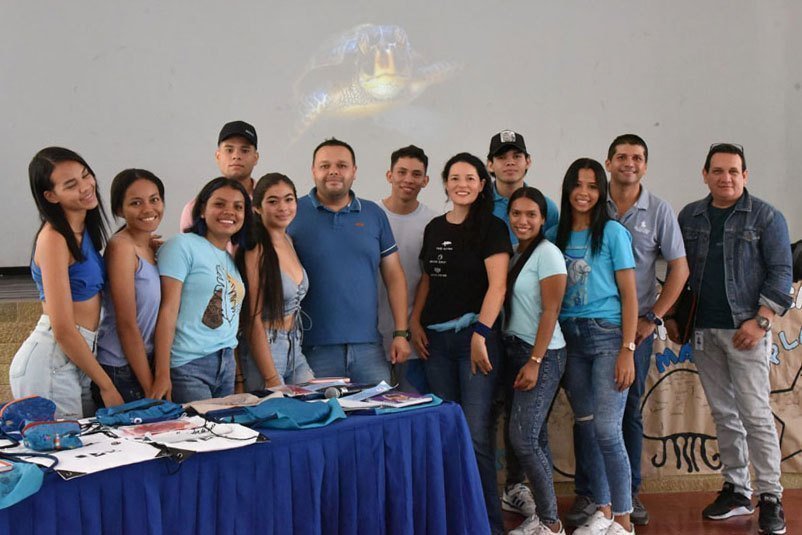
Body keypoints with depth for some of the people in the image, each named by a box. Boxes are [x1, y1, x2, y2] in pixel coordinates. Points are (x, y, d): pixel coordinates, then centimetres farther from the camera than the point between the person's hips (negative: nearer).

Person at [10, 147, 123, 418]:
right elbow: (63, 329, -17)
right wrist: (106, 386, -10)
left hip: (78, 357, 9)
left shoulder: (84, 229, 10)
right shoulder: (54, 238, -15)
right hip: (50, 363, -9)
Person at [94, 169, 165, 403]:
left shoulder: (154, 246, 9)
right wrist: (151, 391, -14)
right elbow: (127, 325, -16)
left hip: (147, 364, 7)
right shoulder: (122, 246, -14)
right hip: (120, 372, -7)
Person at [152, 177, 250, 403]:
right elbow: (168, 310, -11)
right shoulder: (182, 246, -4)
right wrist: (162, 375, -18)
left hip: (227, 365, 7)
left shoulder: (232, 259, 18)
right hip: (188, 366, -7)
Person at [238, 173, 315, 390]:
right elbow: (253, 319, -16)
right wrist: (271, 378, -18)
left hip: (294, 348, 8)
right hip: (264, 349, -8)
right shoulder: (256, 250, -15)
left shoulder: (288, 241, 9)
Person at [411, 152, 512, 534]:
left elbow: (497, 285, -11)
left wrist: (480, 334, -18)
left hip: (476, 335, -6)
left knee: (476, 433, -9)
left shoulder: (492, 228, -3)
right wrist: (415, 321, 8)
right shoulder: (434, 228, 14)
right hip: (436, 338, 6)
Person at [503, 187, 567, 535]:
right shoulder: (514, 254, 12)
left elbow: (550, 312, -14)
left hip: (542, 354, -7)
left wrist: (534, 362, -18)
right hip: (515, 350, 7)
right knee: (534, 436, 10)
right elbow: (508, 306, 11)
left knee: (523, 437, -10)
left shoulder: (547, 253, -10)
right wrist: (520, 358, 6)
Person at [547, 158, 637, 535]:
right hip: (569, 338, 5)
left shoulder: (613, 232, -3)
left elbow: (629, 295, -5)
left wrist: (627, 350, -11)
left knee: (606, 430, -7)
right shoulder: (556, 235, 9)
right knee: (586, 429, 9)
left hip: (606, 336, -4)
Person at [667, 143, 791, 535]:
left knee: (755, 414, -6)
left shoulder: (766, 217, -2)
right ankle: (736, 491, 19)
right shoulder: (690, 216, 11)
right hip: (702, 330, 4)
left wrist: (761, 320, -13)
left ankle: (770, 498, 1)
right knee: (723, 414, 10)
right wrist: (672, 315, 10)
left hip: (745, 329, -4)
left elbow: (780, 273, -5)